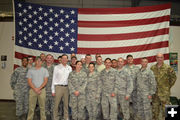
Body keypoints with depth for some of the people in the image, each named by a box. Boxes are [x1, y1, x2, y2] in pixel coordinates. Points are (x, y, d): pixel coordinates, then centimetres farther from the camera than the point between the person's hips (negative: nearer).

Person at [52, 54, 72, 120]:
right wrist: (53, 90, -3)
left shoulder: (69, 68, 9)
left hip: (66, 87, 3)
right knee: (56, 103, 1)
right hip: (58, 87, -3)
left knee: (66, 103, 10)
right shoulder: (57, 67, 0)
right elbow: (54, 79, 0)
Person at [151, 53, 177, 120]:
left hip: (165, 92, -4)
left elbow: (173, 77, 1)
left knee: (165, 107, 2)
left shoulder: (167, 68, -6)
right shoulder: (152, 68, 4)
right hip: (155, 91, 4)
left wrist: (169, 86, -1)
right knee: (155, 107, 13)